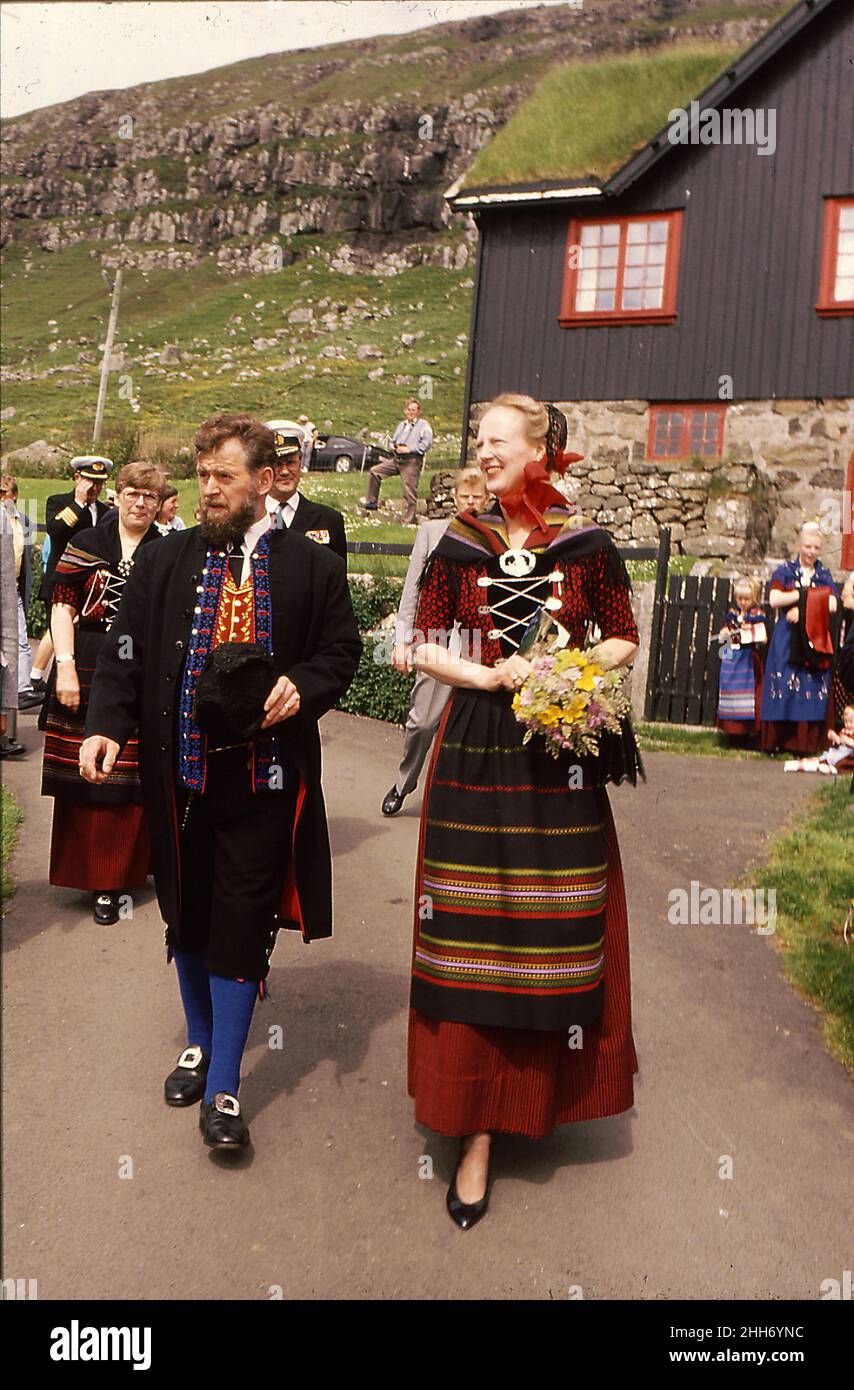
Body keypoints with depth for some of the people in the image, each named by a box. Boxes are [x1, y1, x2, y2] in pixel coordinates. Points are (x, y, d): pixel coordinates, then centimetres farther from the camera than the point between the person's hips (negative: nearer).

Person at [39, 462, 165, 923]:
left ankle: (120, 873, 20)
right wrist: (65, 665, -10)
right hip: (87, 672, 0)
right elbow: (62, 605, 0)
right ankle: (94, 875, 16)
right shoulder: (87, 544, 4)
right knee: (85, 777, 3)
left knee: (130, 779, 3)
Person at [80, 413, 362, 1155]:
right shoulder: (164, 561, 4)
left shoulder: (313, 565, -1)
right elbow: (126, 650, 3)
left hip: (264, 775, -2)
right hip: (181, 768, 3)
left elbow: (342, 648, 5)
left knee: (241, 926, 2)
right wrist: (107, 724, -12)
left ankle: (223, 1089, 17)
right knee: (187, 916, 17)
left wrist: (303, 687, -15)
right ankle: (199, 1044, 41)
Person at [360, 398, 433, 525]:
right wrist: (395, 446, 3)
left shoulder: (423, 425, 0)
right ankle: (372, 502, 8)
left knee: (409, 492, -6)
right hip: (397, 459, 7)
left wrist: (409, 449, -16)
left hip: (412, 461, -7)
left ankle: (408, 521, 1)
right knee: (374, 471, 0)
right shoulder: (401, 425, 21)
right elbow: (393, 440, 28)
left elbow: (427, 442, -13)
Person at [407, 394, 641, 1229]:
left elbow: (623, 640, 8)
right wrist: (488, 676, -10)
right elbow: (424, 648, 6)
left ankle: (551, 1092, 31)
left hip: (560, 755, 0)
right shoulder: (458, 547, 5)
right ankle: (477, 1130, 11)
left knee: (560, 932, 6)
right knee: (472, 938, 1)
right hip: (474, 751, 1)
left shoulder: (588, 548, 2)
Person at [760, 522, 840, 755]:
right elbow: (774, 599, -9)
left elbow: (832, 606, -2)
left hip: (815, 641, 2)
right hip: (787, 639, -2)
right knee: (782, 688, -5)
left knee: (811, 689, -3)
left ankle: (804, 743, 1)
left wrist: (802, 608, -13)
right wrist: (808, 593, -8)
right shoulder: (785, 570, 7)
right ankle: (776, 743, -1)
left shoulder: (824, 574, 13)